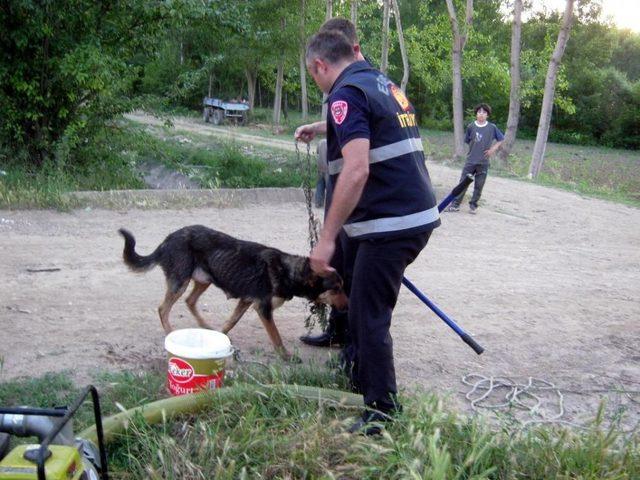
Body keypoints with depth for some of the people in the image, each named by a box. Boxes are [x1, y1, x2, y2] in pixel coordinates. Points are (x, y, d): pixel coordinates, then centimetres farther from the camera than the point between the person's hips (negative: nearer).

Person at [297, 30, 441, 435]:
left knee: (370, 317, 0)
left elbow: (356, 170, -26)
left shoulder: (347, 93, -13)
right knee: (362, 306, 23)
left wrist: (327, 238, -24)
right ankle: (363, 382, 40)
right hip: (416, 215, 10)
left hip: (390, 224, -10)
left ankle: (382, 414, 10)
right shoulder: (383, 83, 17)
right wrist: (319, 129, 53)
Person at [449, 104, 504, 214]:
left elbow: (501, 139, 7)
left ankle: (473, 205, 18)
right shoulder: (471, 126, -2)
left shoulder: (492, 128, -3)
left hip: (483, 162, 0)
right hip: (470, 160, 0)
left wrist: (493, 149, -3)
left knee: (479, 186, 6)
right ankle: (455, 204, 7)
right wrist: (475, 148, 2)